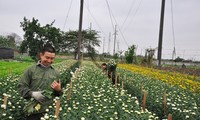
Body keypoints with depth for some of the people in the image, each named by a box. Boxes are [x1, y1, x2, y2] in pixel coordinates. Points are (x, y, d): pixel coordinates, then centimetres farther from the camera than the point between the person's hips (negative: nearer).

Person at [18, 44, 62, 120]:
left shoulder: (55, 73, 7)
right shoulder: (31, 70, -2)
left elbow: (58, 94, 14)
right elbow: (21, 86, -3)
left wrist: (58, 90, -9)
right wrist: (32, 93, -19)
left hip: (49, 110, 3)